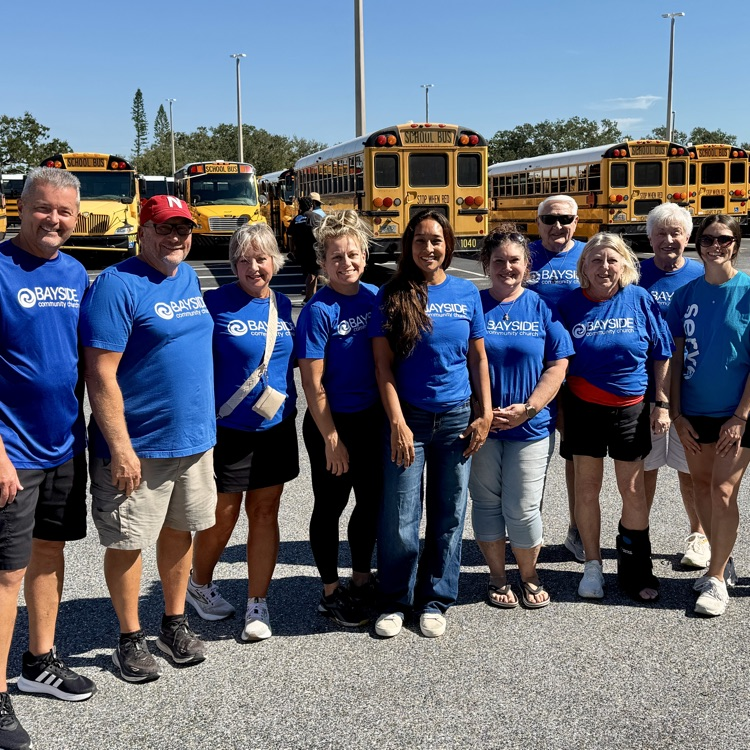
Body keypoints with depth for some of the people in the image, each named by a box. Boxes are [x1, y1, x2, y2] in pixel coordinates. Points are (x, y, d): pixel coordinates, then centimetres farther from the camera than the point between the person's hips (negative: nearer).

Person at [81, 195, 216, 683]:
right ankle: (131, 639, 23)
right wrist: (120, 448, -22)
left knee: (179, 532, 17)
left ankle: (175, 624, 34)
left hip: (195, 439, 7)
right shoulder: (118, 285, -14)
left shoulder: (189, 277, 9)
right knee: (128, 543, 6)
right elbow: (101, 374, -19)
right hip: (139, 449, -7)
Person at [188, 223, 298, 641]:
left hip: (276, 427, 4)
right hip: (229, 429, -4)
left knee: (265, 513, 9)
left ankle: (259, 604, 20)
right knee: (223, 516, 8)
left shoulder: (282, 304, 6)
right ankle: (200, 585, 34)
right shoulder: (217, 303, -10)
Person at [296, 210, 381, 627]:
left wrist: (389, 414, 6)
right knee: (331, 507, 9)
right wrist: (331, 438, -15)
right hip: (333, 422, -6)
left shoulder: (375, 297, 1)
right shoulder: (319, 311, -16)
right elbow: (312, 383, -16)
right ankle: (331, 593, 25)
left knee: (371, 501, 16)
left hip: (372, 417, 6)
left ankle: (362, 581, 35)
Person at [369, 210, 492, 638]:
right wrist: (397, 423, -12)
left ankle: (436, 600, 25)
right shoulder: (393, 296, -3)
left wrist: (486, 415, 2)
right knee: (400, 517, 1)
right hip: (408, 418, -2)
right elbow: (383, 364, -5)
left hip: (456, 418, 2)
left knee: (449, 514, 9)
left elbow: (478, 357, 8)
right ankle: (395, 601, 19)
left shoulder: (467, 293, 4)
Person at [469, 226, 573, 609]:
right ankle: (497, 577, 29)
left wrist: (527, 410, -13)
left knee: (523, 509, 3)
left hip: (531, 427, 0)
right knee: (487, 503, 9)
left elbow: (558, 365, -2)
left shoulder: (542, 308, 2)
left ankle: (529, 576, 27)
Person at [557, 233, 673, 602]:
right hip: (583, 407, 0)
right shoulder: (569, 304, -4)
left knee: (633, 490, 7)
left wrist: (662, 404, -1)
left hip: (631, 408, 0)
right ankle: (592, 565, 23)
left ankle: (634, 569, 23)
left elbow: (661, 355, 2)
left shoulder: (640, 299, -4)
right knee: (586, 487, 6)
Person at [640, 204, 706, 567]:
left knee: (692, 470, 10)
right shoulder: (636, 274, -1)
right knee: (644, 466, 11)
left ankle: (698, 537, 28)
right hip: (644, 389, 0)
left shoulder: (703, 276, -1)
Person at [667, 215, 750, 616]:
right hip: (695, 412, 4)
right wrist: (676, 412, 1)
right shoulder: (686, 294, 3)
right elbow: (677, 356, 5)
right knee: (701, 486, 12)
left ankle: (717, 579, 7)